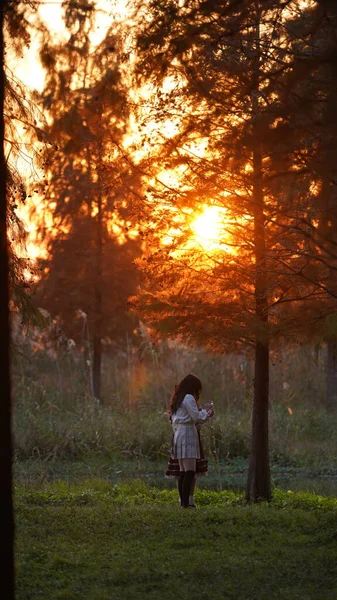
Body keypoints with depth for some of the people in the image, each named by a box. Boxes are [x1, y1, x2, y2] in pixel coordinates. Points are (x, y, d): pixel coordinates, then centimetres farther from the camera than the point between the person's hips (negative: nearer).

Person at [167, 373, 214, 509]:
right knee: (190, 471, -13)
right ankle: (186, 502, -18)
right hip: (187, 435, -10)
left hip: (178, 435, 10)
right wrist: (205, 412, 8)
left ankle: (183, 501, 7)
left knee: (183, 472, 8)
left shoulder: (177, 399, 19)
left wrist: (205, 414, 21)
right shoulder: (189, 398, -9)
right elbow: (197, 417, -11)